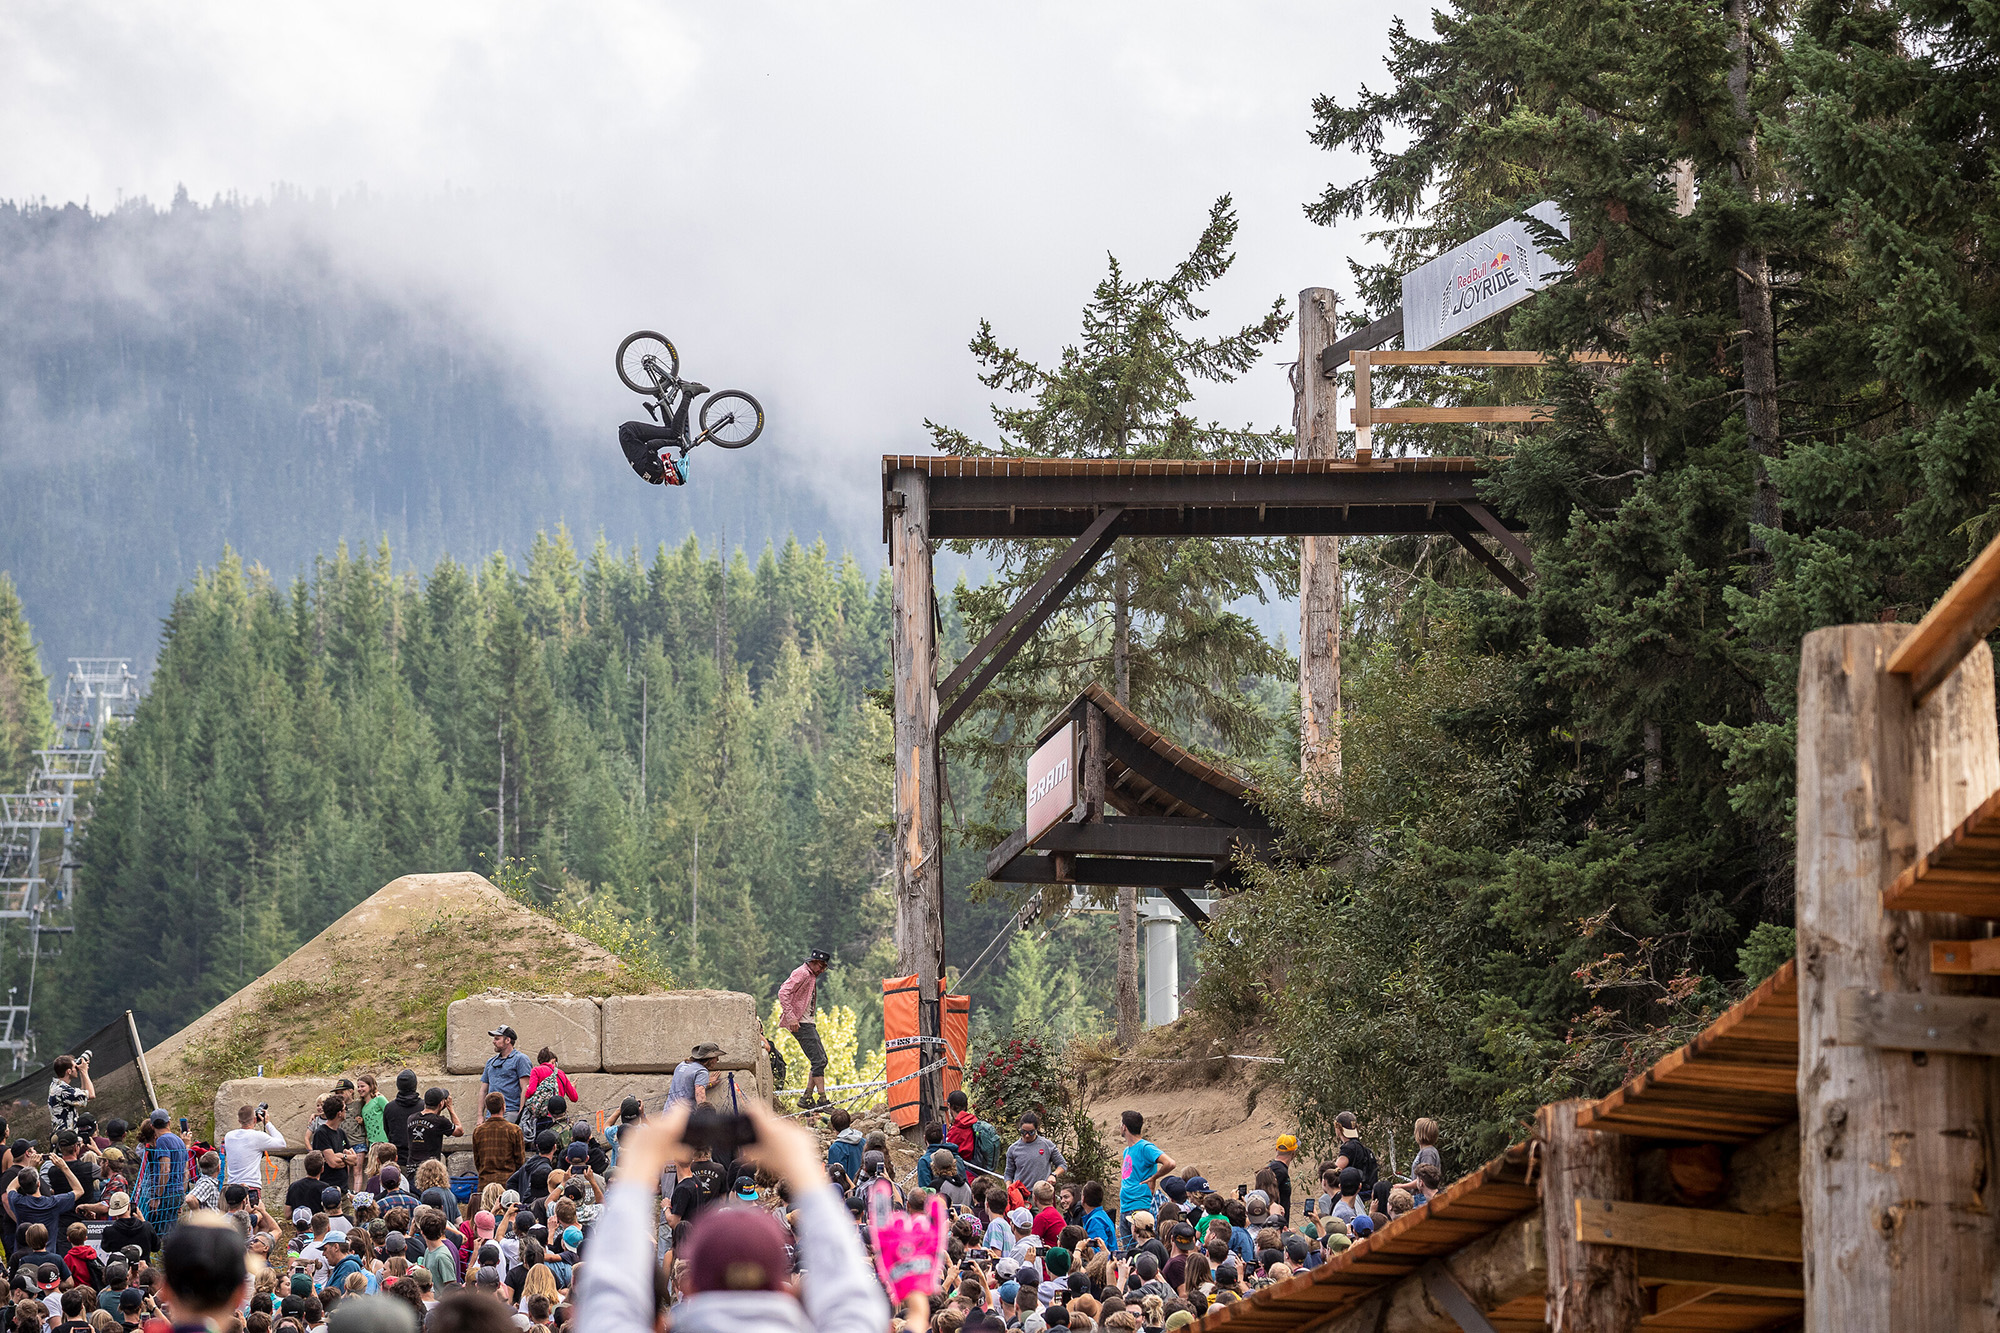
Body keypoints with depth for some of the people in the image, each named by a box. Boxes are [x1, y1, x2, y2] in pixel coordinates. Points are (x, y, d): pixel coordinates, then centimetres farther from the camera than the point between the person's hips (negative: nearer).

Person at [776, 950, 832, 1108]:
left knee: (821, 1060, 9)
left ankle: (806, 1098, 12)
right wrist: (791, 1017, -27)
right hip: (800, 1024, -10)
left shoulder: (812, 976, 19)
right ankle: (822, 1100, -13)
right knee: (818, 1061, -14)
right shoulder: (802, 973, -12)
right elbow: (783, 992, -22)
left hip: (808, 1023, 10)